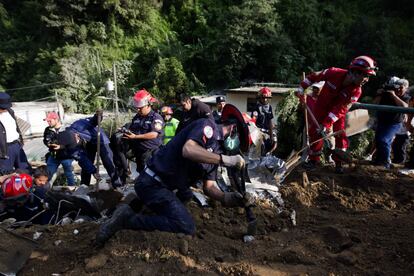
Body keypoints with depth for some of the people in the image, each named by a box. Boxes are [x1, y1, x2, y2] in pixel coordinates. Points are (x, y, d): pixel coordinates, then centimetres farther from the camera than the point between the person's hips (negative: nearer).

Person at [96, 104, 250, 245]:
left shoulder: (215, 153, 15)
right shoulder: (208, 125, -10)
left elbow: (209, 186, 10)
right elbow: (188, 150, -30)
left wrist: (225, 198, -9)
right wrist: (226, 159, -27)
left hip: (166, 185, 10)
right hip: (153, 184, -10)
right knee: (186, 227, -18)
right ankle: (128, 218, -11)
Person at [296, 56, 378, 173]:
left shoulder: (356, 91, -25)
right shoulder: (334, 73, -30)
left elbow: (339, 110, -28)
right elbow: (314, 76, -13)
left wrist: (325, 124, -32)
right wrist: (301, 88, -14)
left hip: (338, 110, 0)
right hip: (322, 106, 0)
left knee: (340, 134, -6)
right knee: (315, 131, -1)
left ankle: (339, 162, 9)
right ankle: (314, 159, 14)